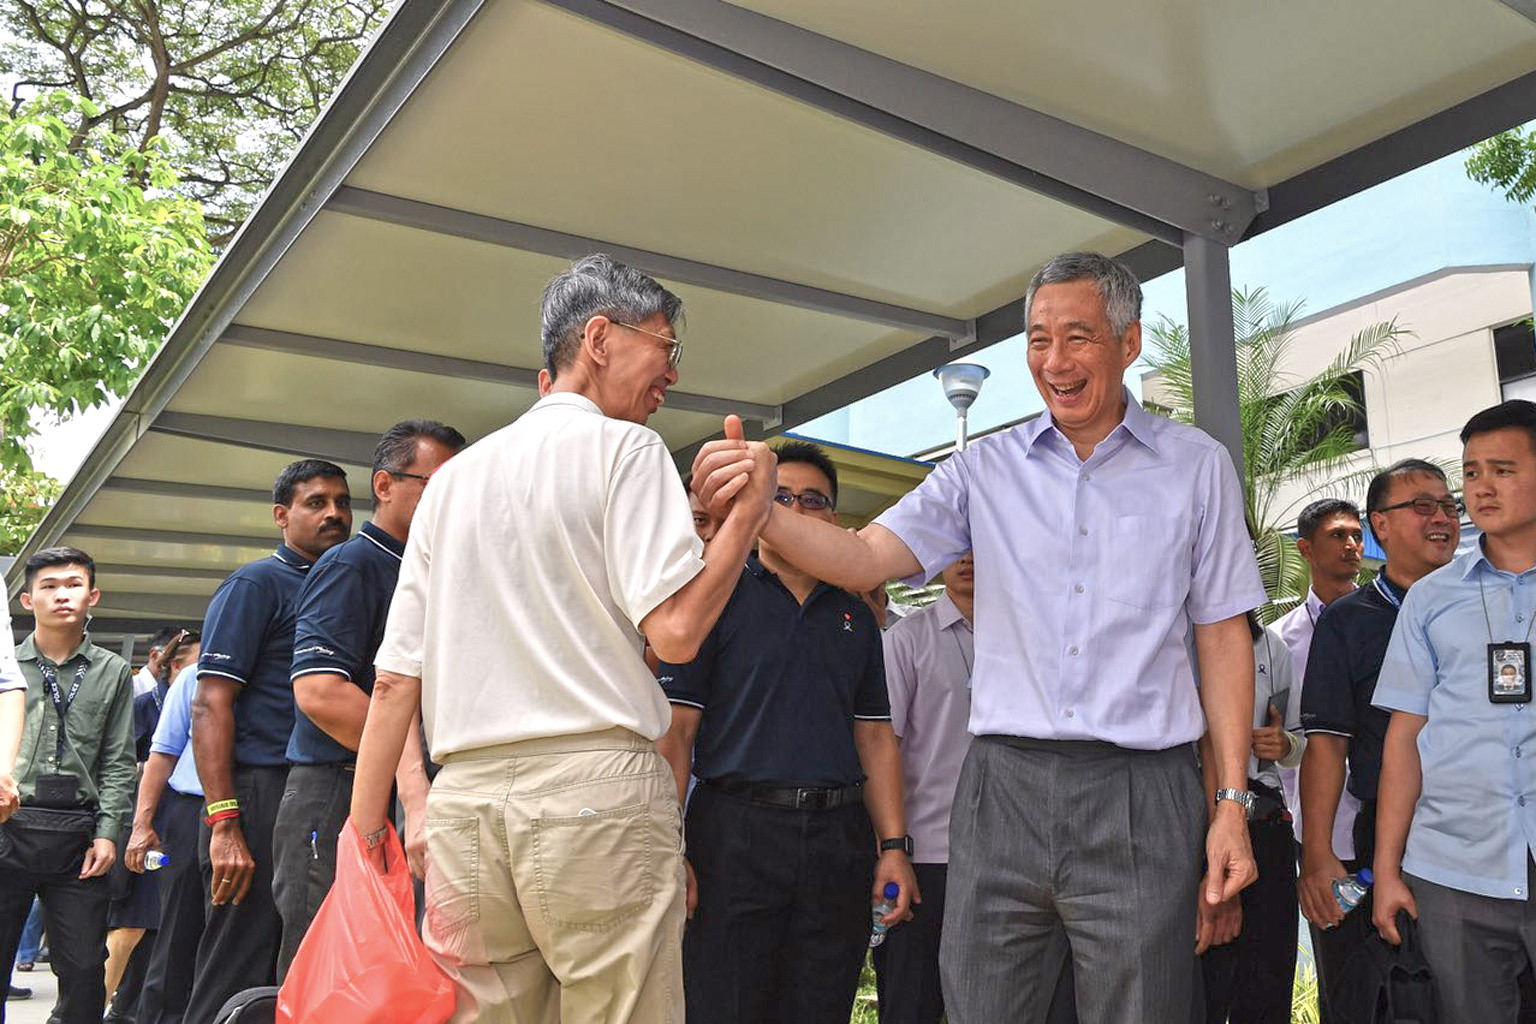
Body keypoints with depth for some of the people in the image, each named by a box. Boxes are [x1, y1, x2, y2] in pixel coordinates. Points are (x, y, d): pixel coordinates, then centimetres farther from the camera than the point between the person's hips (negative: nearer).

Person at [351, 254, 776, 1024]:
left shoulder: (453, 476, 17)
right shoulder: (623, 448, 0)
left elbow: (394, 677, 13)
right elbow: (676, 629, -12)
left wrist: (365, 831, 16)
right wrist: (751, 506, 0)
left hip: (464, 801, 6)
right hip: (599, 788, -6)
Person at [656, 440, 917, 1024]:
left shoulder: (855, 618, 17)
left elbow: (876, 739, 15)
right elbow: (675, 731, -3)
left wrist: (894, 846, 5)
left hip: (839, 841, 4)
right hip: (736, 830, -3)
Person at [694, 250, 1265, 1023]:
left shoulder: (1195, 467, 6)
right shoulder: (985, 471, 8)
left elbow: (1223, 640, 5)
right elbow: (864, 560, -3)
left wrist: (1232, 801, 0)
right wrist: (760, 508, -21)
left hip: (1139, 795, -1)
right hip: (1003, 787, 2)